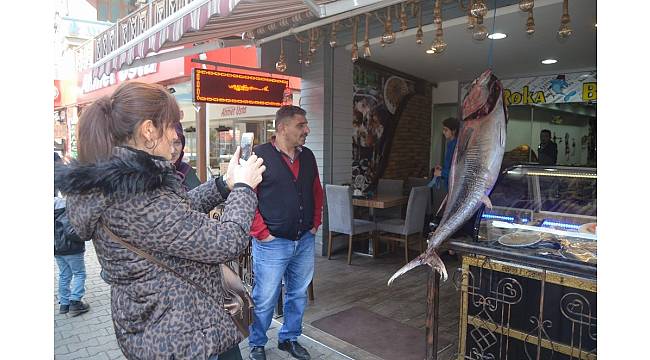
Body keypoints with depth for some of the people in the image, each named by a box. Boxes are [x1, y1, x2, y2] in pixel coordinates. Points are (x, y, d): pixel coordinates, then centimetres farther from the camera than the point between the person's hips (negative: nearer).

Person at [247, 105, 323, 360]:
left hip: (305, 241, 6)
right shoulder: (260, 155, -12)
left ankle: (289, 338, 39)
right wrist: (261, 232, -14)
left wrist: (315, 223, 12)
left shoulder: (307, 156, 9)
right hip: (272, 243, -6)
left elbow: (317, 192, 19)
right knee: (265, 300, 7)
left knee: (298, 295, 19)